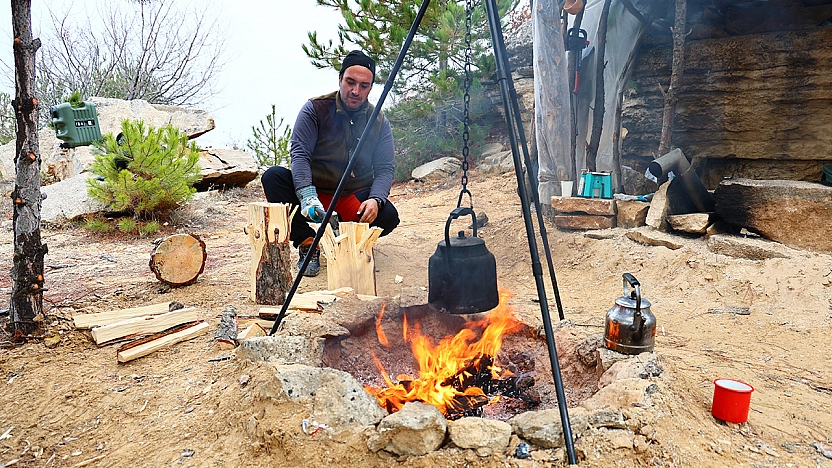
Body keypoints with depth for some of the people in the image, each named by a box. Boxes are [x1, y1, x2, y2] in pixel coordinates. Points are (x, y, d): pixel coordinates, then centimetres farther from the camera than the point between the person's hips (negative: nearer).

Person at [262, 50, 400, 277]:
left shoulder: (379, 122, 0)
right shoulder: (315, 109, -8)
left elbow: (385, 168, -5)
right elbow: (299, 154, -19)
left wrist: (376, 199, -27)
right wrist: (307, 195, -36)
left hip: (355, 198, 1)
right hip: (314, 191, -1)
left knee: (388, 216, -28)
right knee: (273, 176, -26)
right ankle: (308, 243, -16)